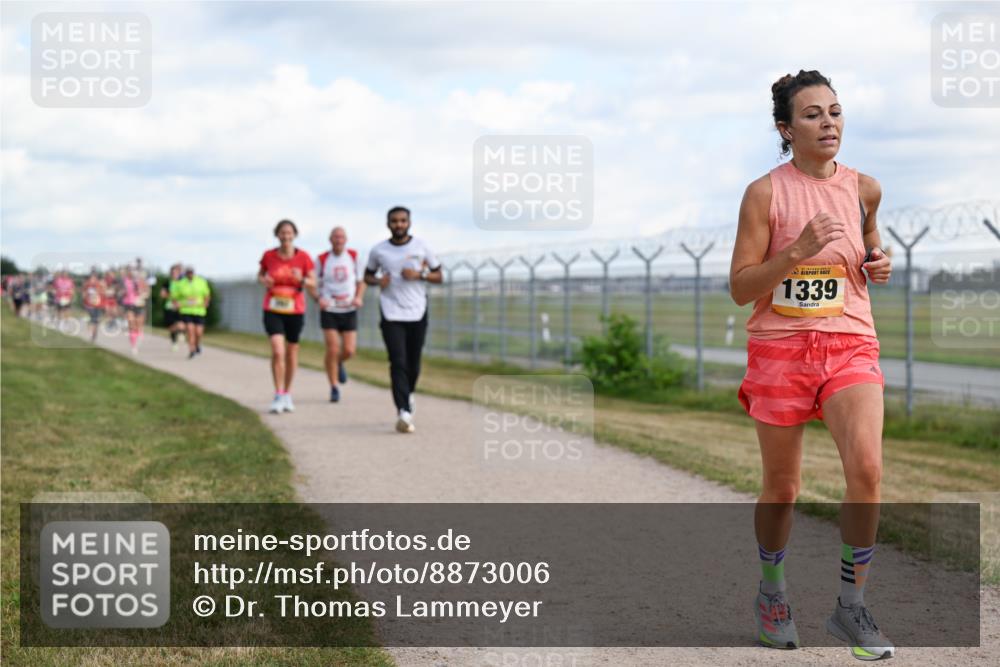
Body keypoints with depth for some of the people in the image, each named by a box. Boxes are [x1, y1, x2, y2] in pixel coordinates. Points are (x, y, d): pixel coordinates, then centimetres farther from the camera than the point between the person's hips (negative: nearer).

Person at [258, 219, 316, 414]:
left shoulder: (303, 257, -5)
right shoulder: (268, 256, -3)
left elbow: (313, 284, -1)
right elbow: (260, 275, 14)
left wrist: (302, 280, -22)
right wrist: (263, 280, -9)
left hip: (295, 311, 1)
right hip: (273, 310, -1)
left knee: (292, 352, 11)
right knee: (277, 351, -16)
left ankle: (287, 394, 28)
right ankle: (278, 396, -8)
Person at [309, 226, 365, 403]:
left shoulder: (354, 256, 2)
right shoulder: (322, 259, -2)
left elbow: (361, 281, 10)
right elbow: (312, 284, 4)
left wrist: (359, 298, -8)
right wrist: (318, 299, -16)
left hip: (349, 311, 2)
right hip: (329, 311, -2)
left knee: (349, 351, -4)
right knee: (332, 350, -9)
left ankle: (339, 363, 32)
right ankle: (334, 388, 6)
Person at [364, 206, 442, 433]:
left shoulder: (421, 248, 3)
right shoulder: (378, 251, 4)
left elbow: (438, 276, 8)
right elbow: (367, 275, 18)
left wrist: (420, 274, -12)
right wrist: (378, 281, -5)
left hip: (417, 313, 1)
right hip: (391, 314, -1)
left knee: (413, 365, 9)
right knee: (398, 363, -14)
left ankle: (407, 395, 39)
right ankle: (404, 412, -21)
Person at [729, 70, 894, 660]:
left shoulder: (863, 189, 6)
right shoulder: (765, 193, -5)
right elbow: (740, 287, -9)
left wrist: (878, 263, 4)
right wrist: (799, 250, -22)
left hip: (851, 346, 2)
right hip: (780, 347, -2)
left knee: (867, 468, -20)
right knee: (782, 488, 9)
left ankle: (852, 606, -4)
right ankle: (772, 592, 35)